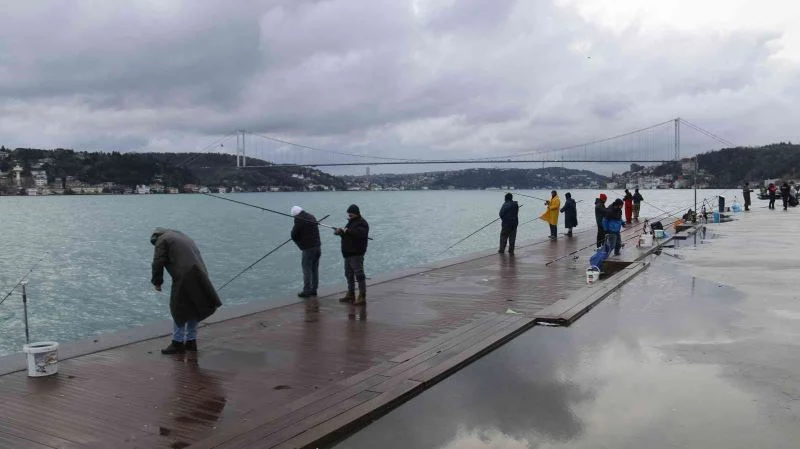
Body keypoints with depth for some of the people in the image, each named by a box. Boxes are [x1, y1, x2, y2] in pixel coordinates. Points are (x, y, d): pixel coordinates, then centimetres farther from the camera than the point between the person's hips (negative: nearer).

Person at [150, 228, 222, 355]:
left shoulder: (161, 240, 4)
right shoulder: (181, 236, 28)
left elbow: (158, 263, -4)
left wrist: (157, 282, 7)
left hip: (184, 278, -8)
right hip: (199, 275, 8)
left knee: (179, 311, 2)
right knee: (193, 309, 17)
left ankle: (177, 343, 8)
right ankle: (191, 341, 25)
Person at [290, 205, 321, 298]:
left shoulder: (299, 219, -11)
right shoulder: (312, 217, 13)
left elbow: (294, 235, -7)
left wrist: (299, 243, 12)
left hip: (308, 248, -8)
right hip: (317, 246, 8)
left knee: (307, 269, 1)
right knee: (315, 269, 13)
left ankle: (307, 291, 4)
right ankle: (314, 290, 20)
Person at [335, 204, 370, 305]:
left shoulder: (362, 223, -11)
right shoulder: (351, 222, 19)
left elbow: (359, 233, -28)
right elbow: (347, 234, 21)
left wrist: (347, 231, -27)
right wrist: (340, 232, 0)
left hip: (356, 254, -10)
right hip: (348, 253, 10)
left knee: (359, 274, -8)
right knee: (349, 274, 15)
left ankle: (362, 296, -5)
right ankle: (350, 295, 25)